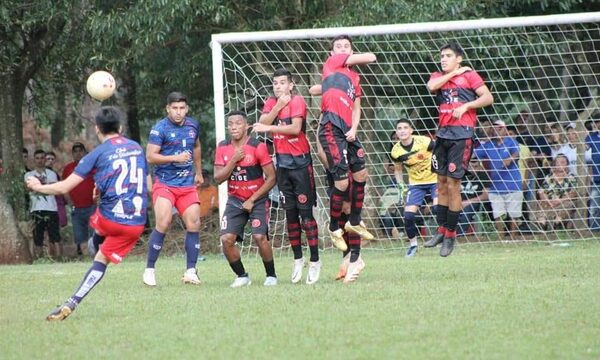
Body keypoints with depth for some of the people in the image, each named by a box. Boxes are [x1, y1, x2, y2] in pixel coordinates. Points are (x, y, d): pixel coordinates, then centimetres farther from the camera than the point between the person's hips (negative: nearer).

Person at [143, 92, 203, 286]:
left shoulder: (193, 125, 10)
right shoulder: (160, 128, -9)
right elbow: (150, 156, -14)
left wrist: (198, 172, 32)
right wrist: (175, 158, -23)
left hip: (187, 185, 6)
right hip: (164, 183, -6)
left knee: (194, 225, -3)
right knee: (163, 223, -19)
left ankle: (190, 271, 5)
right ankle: (149, 269, -9)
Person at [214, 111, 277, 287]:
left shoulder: (258, 147, -12)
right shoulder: (222, 148, 1)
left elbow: (271, 178, -10)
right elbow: (218, 178, -2)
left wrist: (252, 200, -12)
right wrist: (233, 160, -17)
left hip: (257, 200, -4)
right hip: (235, 200, 4)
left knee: (260, 237, -20)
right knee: (227, 239, -13)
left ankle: (271, 276, 1)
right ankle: (242, 276, 6)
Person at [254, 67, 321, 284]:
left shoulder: (297, 101, -7)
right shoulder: (271, 103, 11)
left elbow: (295, 128, -20)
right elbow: (263, 122, -4)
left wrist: (269, 128, -20)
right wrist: (278, 106, -12)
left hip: (300, 162, -6)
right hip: (282, 162, 6)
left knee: (305, 212, -7)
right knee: (290, 213, 9)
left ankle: (315, 261, -4)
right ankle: (297, 259, 17)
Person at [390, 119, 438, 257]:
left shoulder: (424, 142, -20)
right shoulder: (396, 151, -8)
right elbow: (398, 169, 11)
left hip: (434, 179, -3)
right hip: (416, 184, 3)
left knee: (438, 208, -25)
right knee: (408, 215, -11)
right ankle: (413, 244, 12)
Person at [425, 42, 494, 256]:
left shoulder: (469, 75, 2)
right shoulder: (438, 77, 16)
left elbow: (488, 98, -5)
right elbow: (432, 86, -8)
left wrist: (465, 106, -14)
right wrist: (453, 73, -3)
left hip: (461, 134, -6)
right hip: (443, 132, 6)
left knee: (453, 184, -7)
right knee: (442, 183, 8)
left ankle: (451, 235, -1)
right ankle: (441, 230, 16)